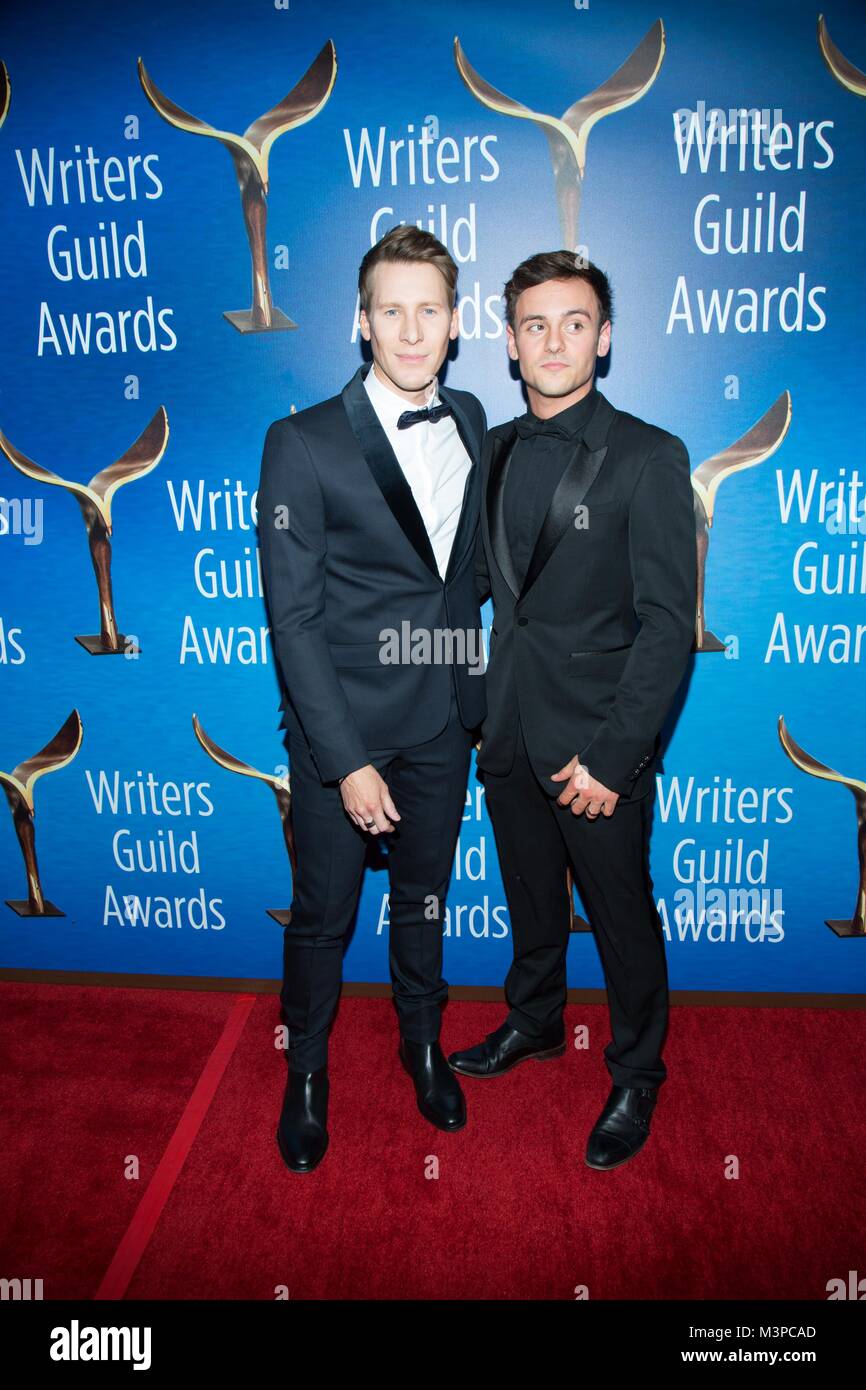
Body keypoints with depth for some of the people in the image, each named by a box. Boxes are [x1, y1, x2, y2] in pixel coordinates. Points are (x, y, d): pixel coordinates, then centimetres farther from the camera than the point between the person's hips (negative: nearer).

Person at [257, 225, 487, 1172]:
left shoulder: (470, 424, 4)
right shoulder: (302, 444, -12)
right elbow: (293, 618, -14)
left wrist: (480, 701, 9)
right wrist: (347, 761, -17)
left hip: (443, 722, 4)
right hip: (342, 729, -4)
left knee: (423, 899, 21)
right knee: (324, 916, 12)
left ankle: (422, 1042, 46)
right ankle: (306, 1073, 38)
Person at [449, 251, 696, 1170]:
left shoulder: (648, 458, -11)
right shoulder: (495, 451, 6)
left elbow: (668, 624, -14)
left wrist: (611, 757, -18)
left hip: (598, 745, -5)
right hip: (510, 731, 5)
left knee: (622, 916, 11)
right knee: (531, 898, 22)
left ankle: (636, 1077, 35)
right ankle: (533, 1023, 47)